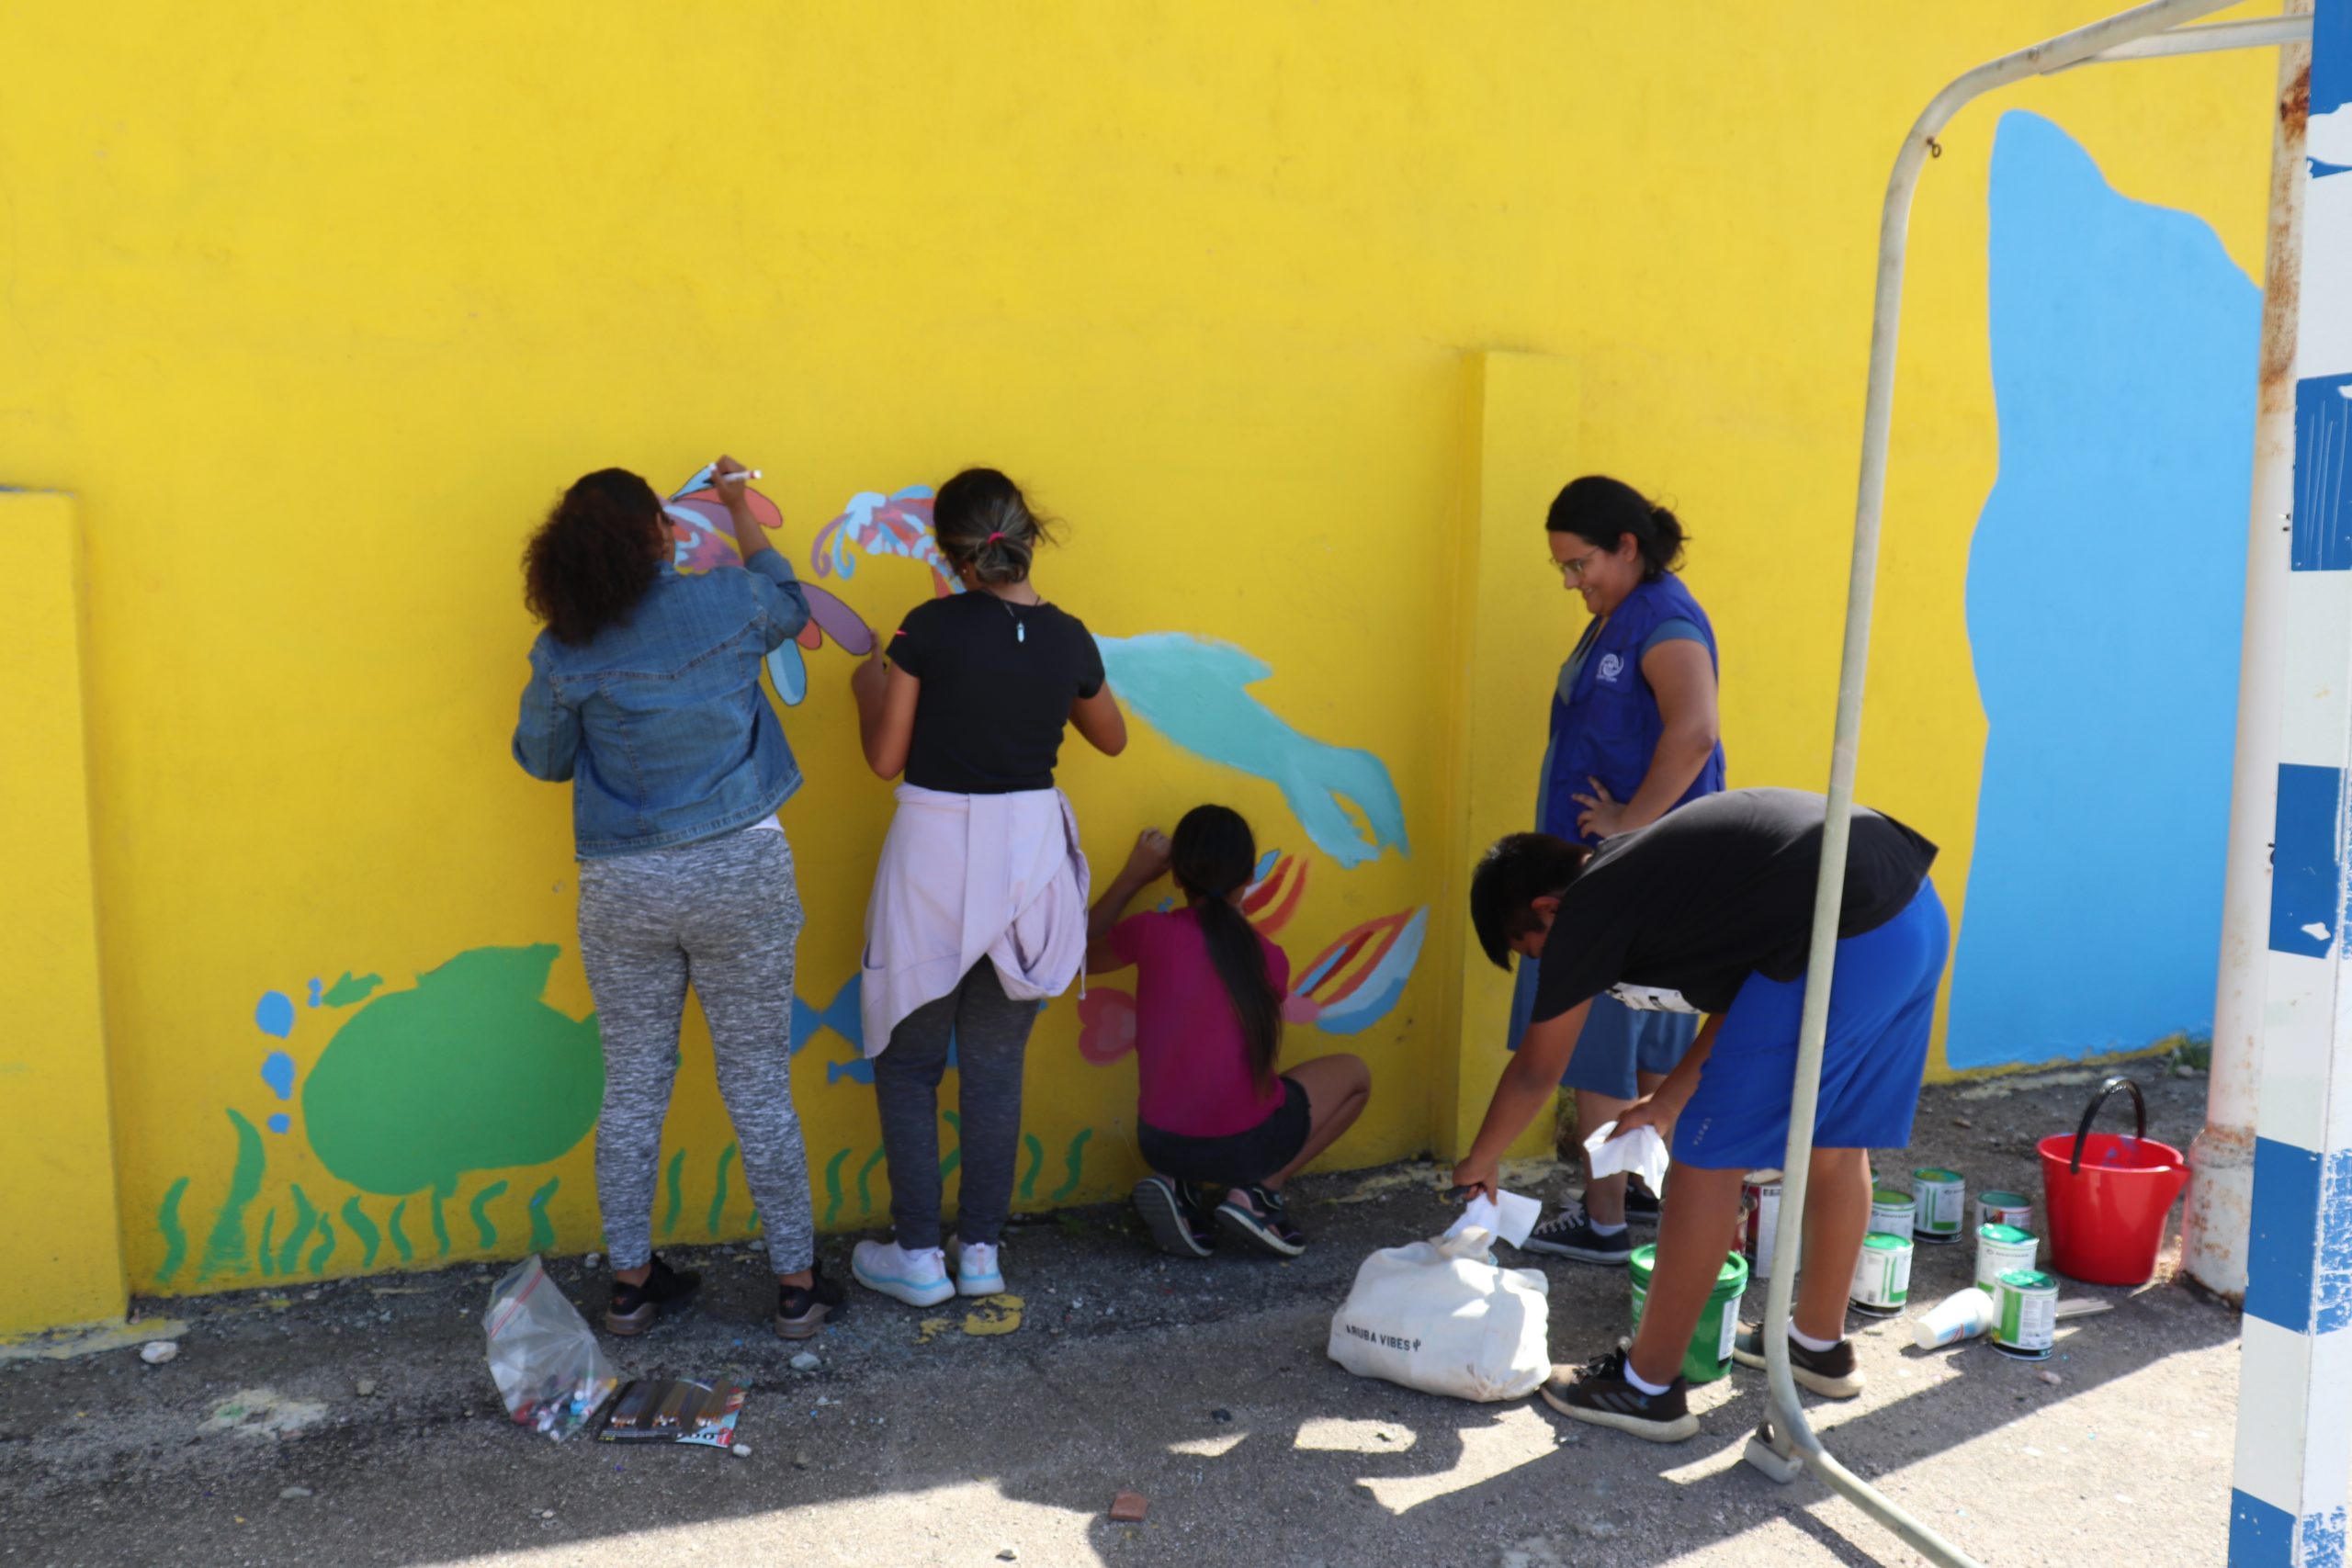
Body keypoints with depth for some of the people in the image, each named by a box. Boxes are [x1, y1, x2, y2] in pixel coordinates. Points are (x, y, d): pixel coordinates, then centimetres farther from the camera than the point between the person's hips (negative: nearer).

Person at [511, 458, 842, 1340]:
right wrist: (740, 509, 26)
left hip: (622, 891, 1)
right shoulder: (727, 603, -8)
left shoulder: (565, 652, -5)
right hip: (740, 874, -1)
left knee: (632, 1088, 15)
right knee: (758, 1086, 8)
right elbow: (789, 605, 16)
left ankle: (631, 1280, 27)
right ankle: (798, 1283, 18)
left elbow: (541, 759, 9)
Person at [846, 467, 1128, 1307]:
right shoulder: (1068, 638, -2)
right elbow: (1112, 738, 16)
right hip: (1029, 855, 3)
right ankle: (981, 1252, 22)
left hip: (935, 855, -3)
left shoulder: (929, 629, -13)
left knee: (909, 1064, 12)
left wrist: (869, 686, 11)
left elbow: (886, 758, -7)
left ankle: (917, 1255, 16)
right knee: (996, 1068, 14)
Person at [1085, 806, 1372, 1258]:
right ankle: (1257, 1191, 6)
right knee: (1353, 1073, 21)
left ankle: (1179, 1186, 8)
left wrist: (1133, 876, 15)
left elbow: (1082, 956, 13)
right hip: (1246, 1145, -3)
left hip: (1161, 1145, 3)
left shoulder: (1150, 933, -8)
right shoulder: (1268, 959, -7)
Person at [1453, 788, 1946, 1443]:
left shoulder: (1589, 908, 1)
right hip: (1920, 910, 10)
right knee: (1838, 1141, 24)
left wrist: (1476, 1164, 25)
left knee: (1710, 1159, 2)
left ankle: (1648, 1388, 12)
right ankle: (1822, 1345, 42)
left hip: (1843, 940, -10)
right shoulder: (1646, 870, 24)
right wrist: (1669, 1101, 35)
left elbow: (1535, 1073, 11)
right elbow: (1739, 995, 32)